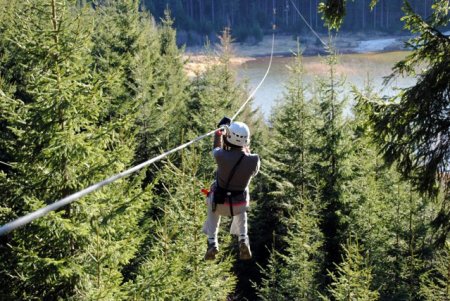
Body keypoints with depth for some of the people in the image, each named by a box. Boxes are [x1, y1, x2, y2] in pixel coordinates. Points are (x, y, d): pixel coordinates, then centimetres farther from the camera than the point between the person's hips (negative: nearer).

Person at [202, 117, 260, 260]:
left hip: (219, 201, -1)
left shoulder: (221, 156, -31)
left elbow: (216, 148, -4)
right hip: (240, 202, 1)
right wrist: (247, 150, 7)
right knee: (241, 211, 36)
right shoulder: (253, 159, -27)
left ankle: (212, 242, 22)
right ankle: (243, 240, 20)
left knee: (213, 214, 34)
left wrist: (220, 129, 11)